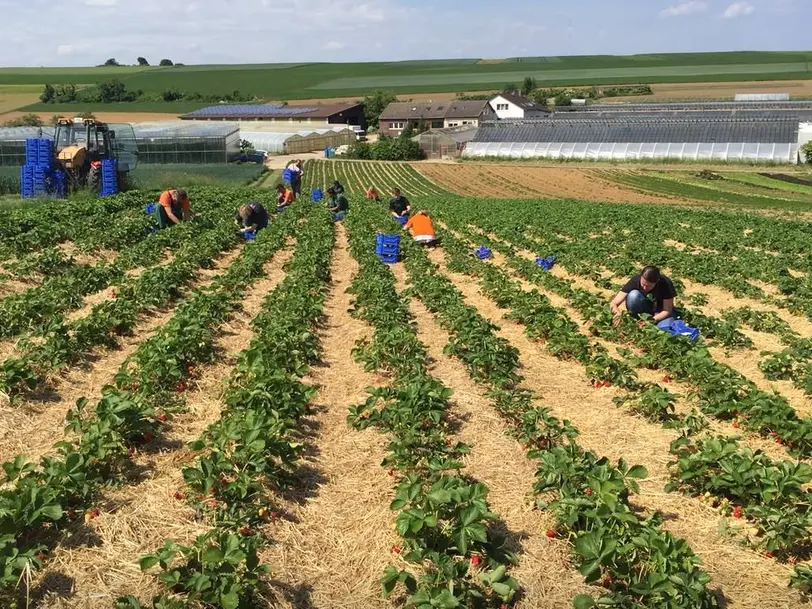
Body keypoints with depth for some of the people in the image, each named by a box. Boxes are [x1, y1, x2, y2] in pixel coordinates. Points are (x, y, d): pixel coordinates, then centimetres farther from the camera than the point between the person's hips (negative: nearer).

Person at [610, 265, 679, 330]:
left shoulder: (666, 284, -29)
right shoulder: (635, 281, -26)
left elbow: (667, 311, -20)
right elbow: (613, 304, -26)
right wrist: (619, 314, -47)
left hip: (660, 312, -1)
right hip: (643, 308, 1)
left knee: (665, 327, -34)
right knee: (633, 295, -32)